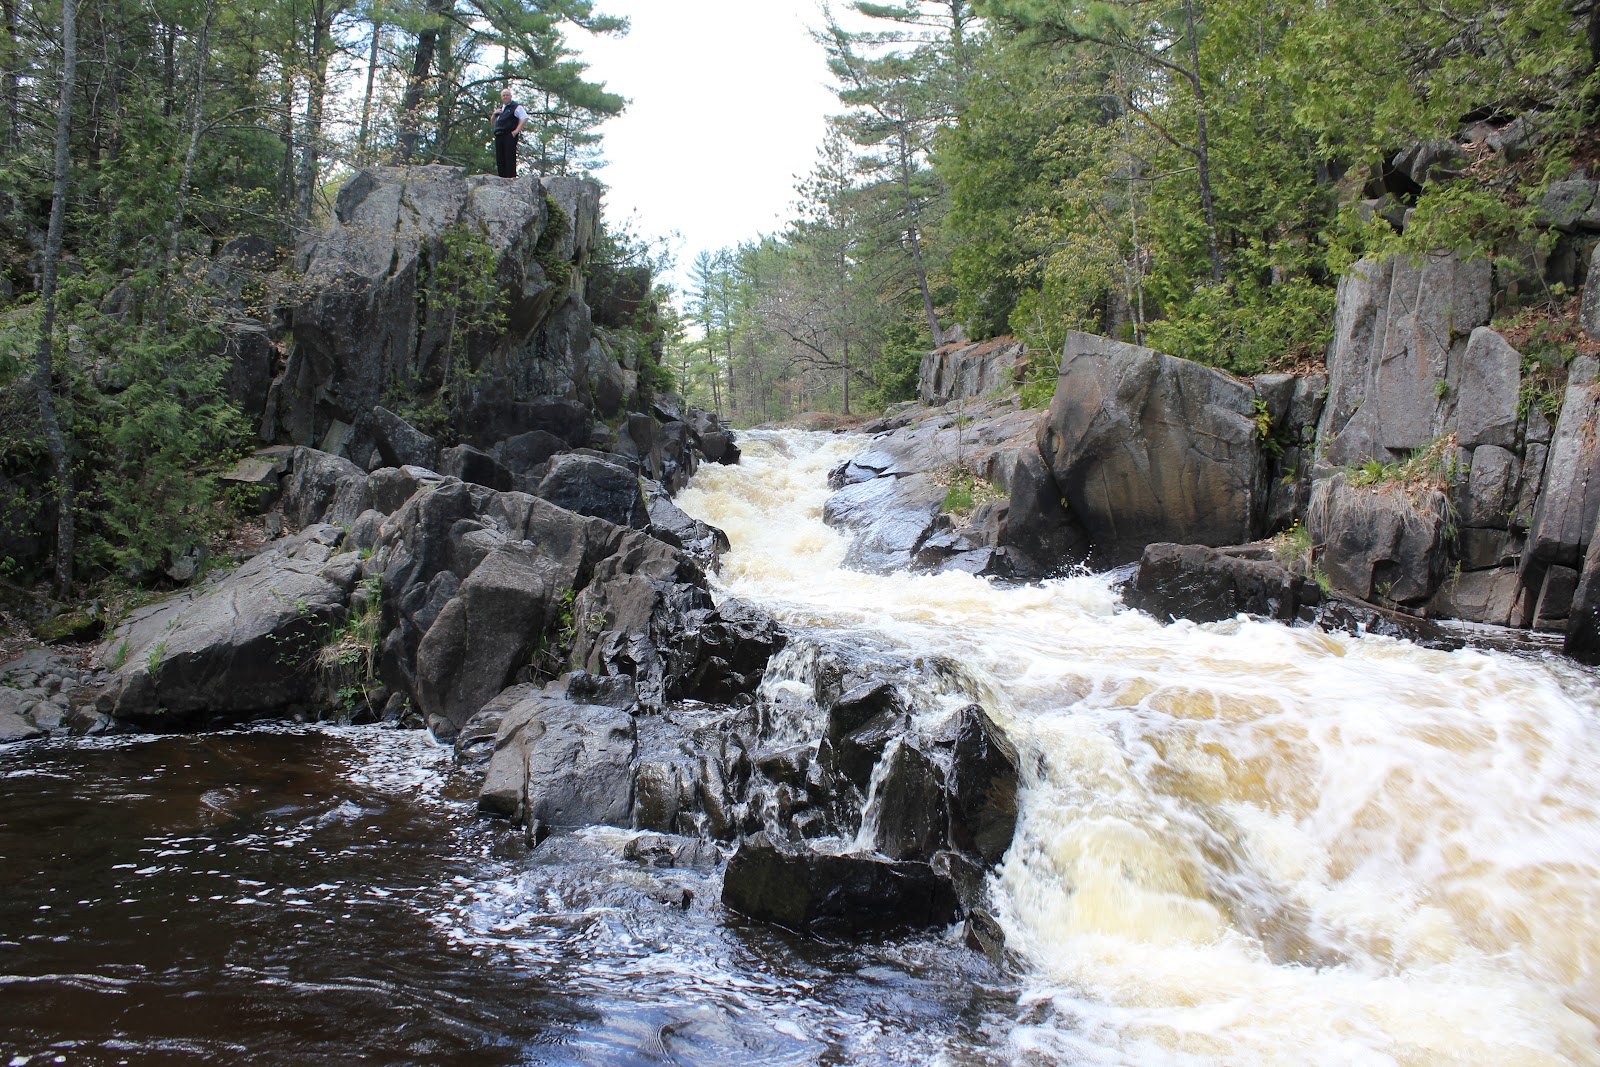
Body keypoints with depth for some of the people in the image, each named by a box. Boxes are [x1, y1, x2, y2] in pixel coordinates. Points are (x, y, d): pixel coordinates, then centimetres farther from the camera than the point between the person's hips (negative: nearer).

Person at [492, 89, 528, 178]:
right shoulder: (500, 108, 26)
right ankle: (502, 177, 5)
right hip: (498, 136, 7)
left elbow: (525, 118, -7)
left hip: (509, 135, -7)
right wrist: (494, 114, 12)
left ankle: (511, 177, -16)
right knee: (499, 159, 3)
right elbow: (493, 122, 33)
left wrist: (517, 130, -14)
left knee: (509, 158, -13)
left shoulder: (516, 107, 4)